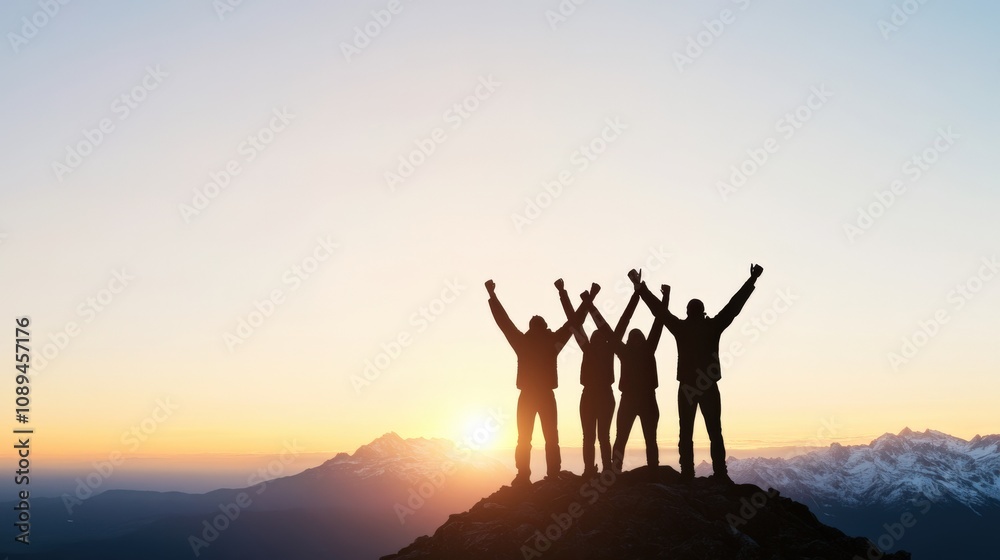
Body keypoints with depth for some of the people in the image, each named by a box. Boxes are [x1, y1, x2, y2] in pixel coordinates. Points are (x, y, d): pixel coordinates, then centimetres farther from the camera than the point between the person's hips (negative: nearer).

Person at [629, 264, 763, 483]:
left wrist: (639, 286, 13)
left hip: (687, 388, 0)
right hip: (709, 388, 0)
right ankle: (720, 474, -7)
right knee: (715, 434, 0)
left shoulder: (681, 327, -1)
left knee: (686, 434, 2)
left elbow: (658, 308, 5)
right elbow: (735, 305, 1)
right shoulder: (712, 326, -2)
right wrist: (752, 280, 7)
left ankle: (687, 474, -4)